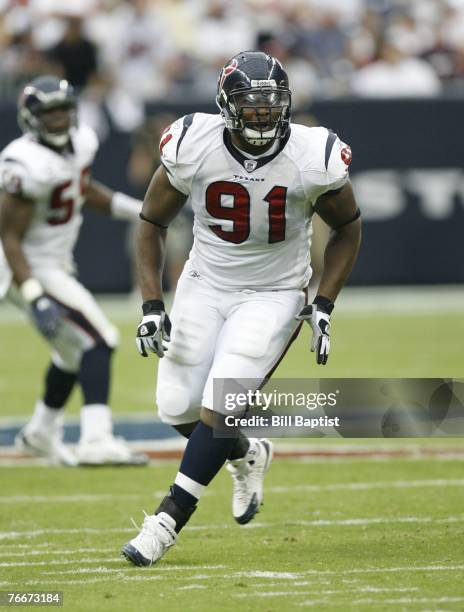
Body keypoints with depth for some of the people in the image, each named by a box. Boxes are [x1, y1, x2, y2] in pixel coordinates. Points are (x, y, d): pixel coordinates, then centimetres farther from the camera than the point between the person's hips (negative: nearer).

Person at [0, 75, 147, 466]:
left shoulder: (80, 143, -1)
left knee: (75, 350, 24)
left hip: (58, 264, 10)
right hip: (31, 270, -10)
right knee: (98, 339, -18)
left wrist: (137, 210, 11)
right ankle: (96, 441, -23)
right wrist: (36, 298, -32)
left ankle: (42, 431, 44)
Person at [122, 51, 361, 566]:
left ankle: (168, 518, -7)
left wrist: (324, 305, -8)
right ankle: (245, 455, 34)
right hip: (205, 287, 3)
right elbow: (153, 222, -1)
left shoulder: (312, 158, -19)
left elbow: (347, 228, 1)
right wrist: (151, 304, -8)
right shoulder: (193, 147, -17)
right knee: (178, 408, 1)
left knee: (219, 407, -18)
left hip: (273, 296, -2)